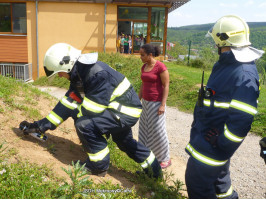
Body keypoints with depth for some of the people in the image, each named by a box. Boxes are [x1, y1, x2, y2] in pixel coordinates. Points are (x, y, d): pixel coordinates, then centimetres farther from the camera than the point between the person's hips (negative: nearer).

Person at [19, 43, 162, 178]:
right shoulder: (79, 75, 1)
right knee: (123, 141, 30)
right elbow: (68, 102, 1)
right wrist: (40, 126, 0)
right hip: (123, 107, 10)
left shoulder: (97, 74, -30)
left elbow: (92, 109, -28)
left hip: (127, 110, -10)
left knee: (85, 124, -23)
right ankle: (153, 167, 48)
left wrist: (74, 113, -7)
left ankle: (99, 167, -3)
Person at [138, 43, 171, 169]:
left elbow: (166, 86, -16)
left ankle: (165, 159, 12)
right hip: (146, 102, 8)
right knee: (145, 128, 13)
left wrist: (163, 105, -20)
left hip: (157, 103, -8)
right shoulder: (144, 67, 7)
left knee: (158, 130, -2)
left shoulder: (161, 67, -16)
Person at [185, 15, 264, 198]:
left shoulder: (244, 74, -26)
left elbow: (242, 118, -28)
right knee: (219, 178, 25)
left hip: (212, 142, -9)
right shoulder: (224, 64, 6)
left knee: (197, 183, 3)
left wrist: (222, 147, -20)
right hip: (204, 134, 9)